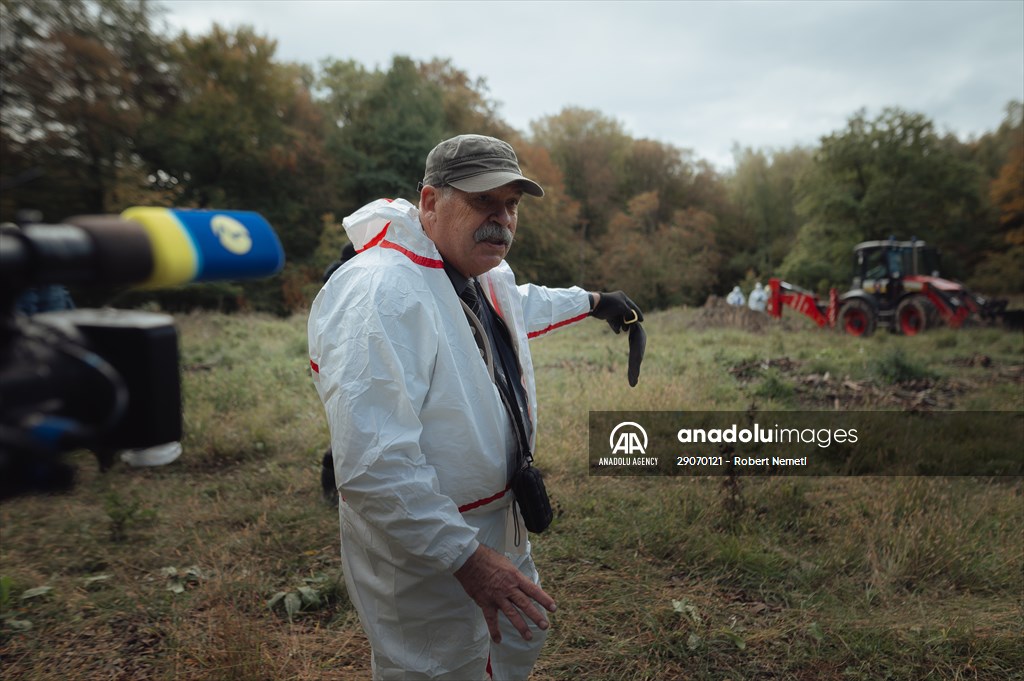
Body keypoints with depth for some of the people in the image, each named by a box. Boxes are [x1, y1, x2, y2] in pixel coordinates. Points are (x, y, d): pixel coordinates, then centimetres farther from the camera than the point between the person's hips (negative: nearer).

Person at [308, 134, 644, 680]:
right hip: (424, 559, -9)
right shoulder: (379, 297, -32)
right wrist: (465, 558, -32)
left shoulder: (484, 276, 0)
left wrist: (590, 302, 34)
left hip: (498, 527, 9)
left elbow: (521, 306, 27)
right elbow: (370, 467, -37)